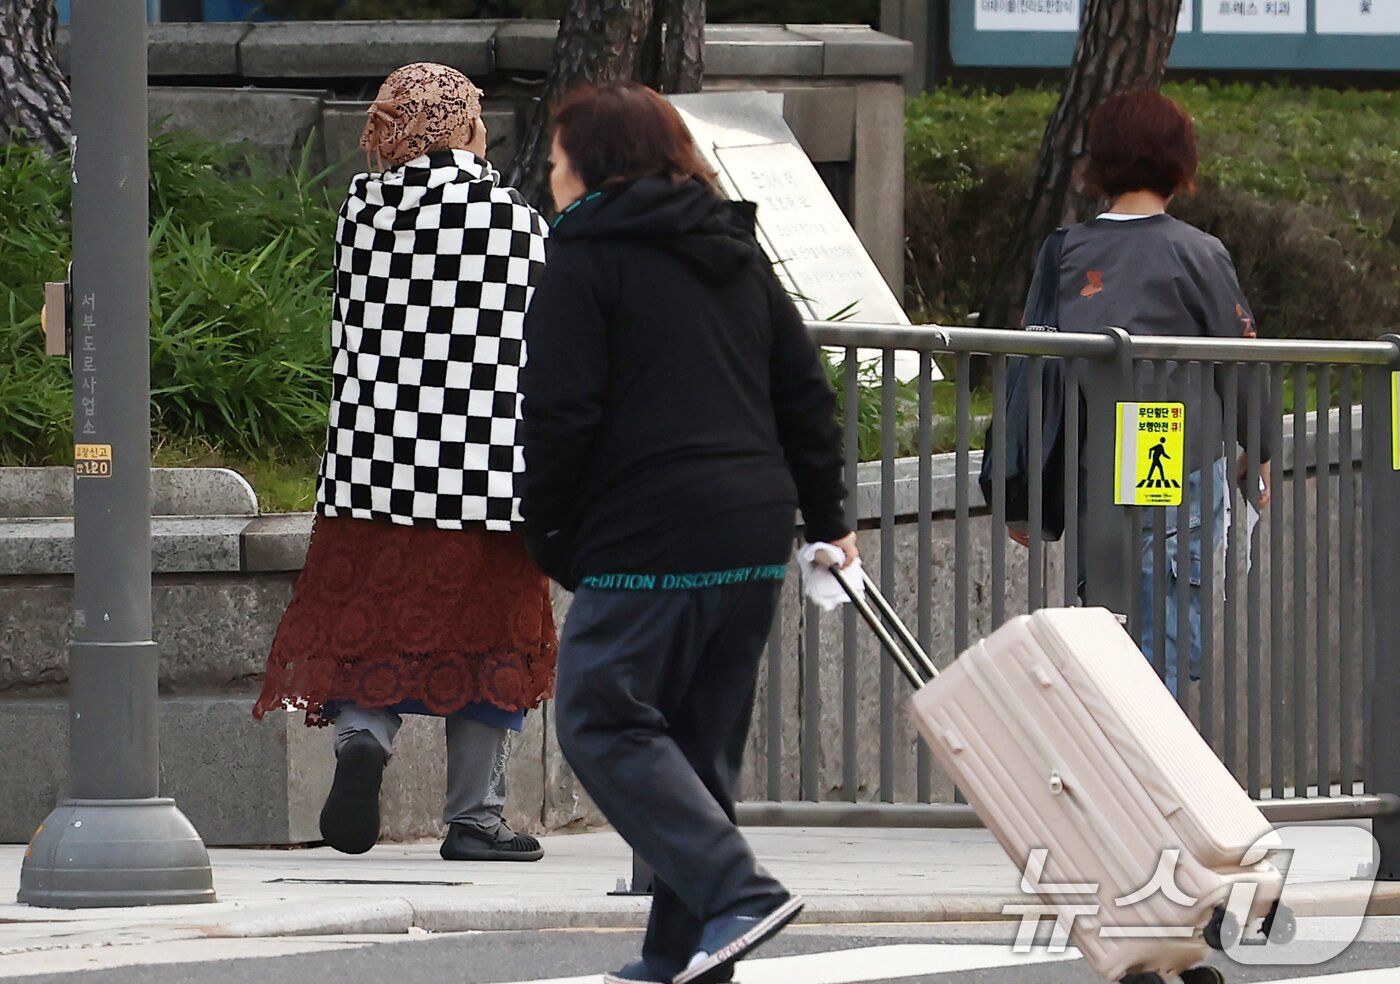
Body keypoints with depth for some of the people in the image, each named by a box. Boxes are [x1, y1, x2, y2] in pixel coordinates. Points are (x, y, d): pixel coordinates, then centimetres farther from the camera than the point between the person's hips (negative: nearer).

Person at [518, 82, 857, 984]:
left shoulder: (585, 260, -4)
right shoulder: (738, 256, 18)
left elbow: (560, 414, -11)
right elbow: (805, 392, 18)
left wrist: (549, 536, 0)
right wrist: (827, 519, 23)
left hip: (650, 544, -8)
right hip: (757, 535, 8)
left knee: (604, 723, -2)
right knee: (705, 737, 12)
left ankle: (737, 892, -17)